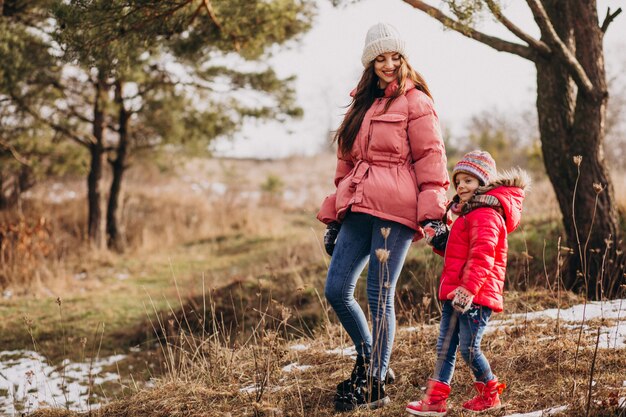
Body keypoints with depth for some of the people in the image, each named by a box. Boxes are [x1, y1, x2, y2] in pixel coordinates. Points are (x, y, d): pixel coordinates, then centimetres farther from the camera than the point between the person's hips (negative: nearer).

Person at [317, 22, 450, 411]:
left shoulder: (415, 102, 1)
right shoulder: (363, 105, 21)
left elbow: (431, 159, -5)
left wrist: (433, 215, -13)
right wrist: (334, 218, 19)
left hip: (395, 210, -7)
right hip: (359, 209, 7)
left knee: (379, 295, -6)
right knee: (336, 290, 3)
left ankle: (375, 386, 5)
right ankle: (368, 361, 24)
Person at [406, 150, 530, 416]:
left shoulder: (485, 214, -13)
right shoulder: (468, 213, 22)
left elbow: (482, 256, -24)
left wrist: (469, 288, -30)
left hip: (475, 296, -10)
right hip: (456, 293, 10)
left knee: (468, 348, -4)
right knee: (445, 346, 7)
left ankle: (489, 394, 14)